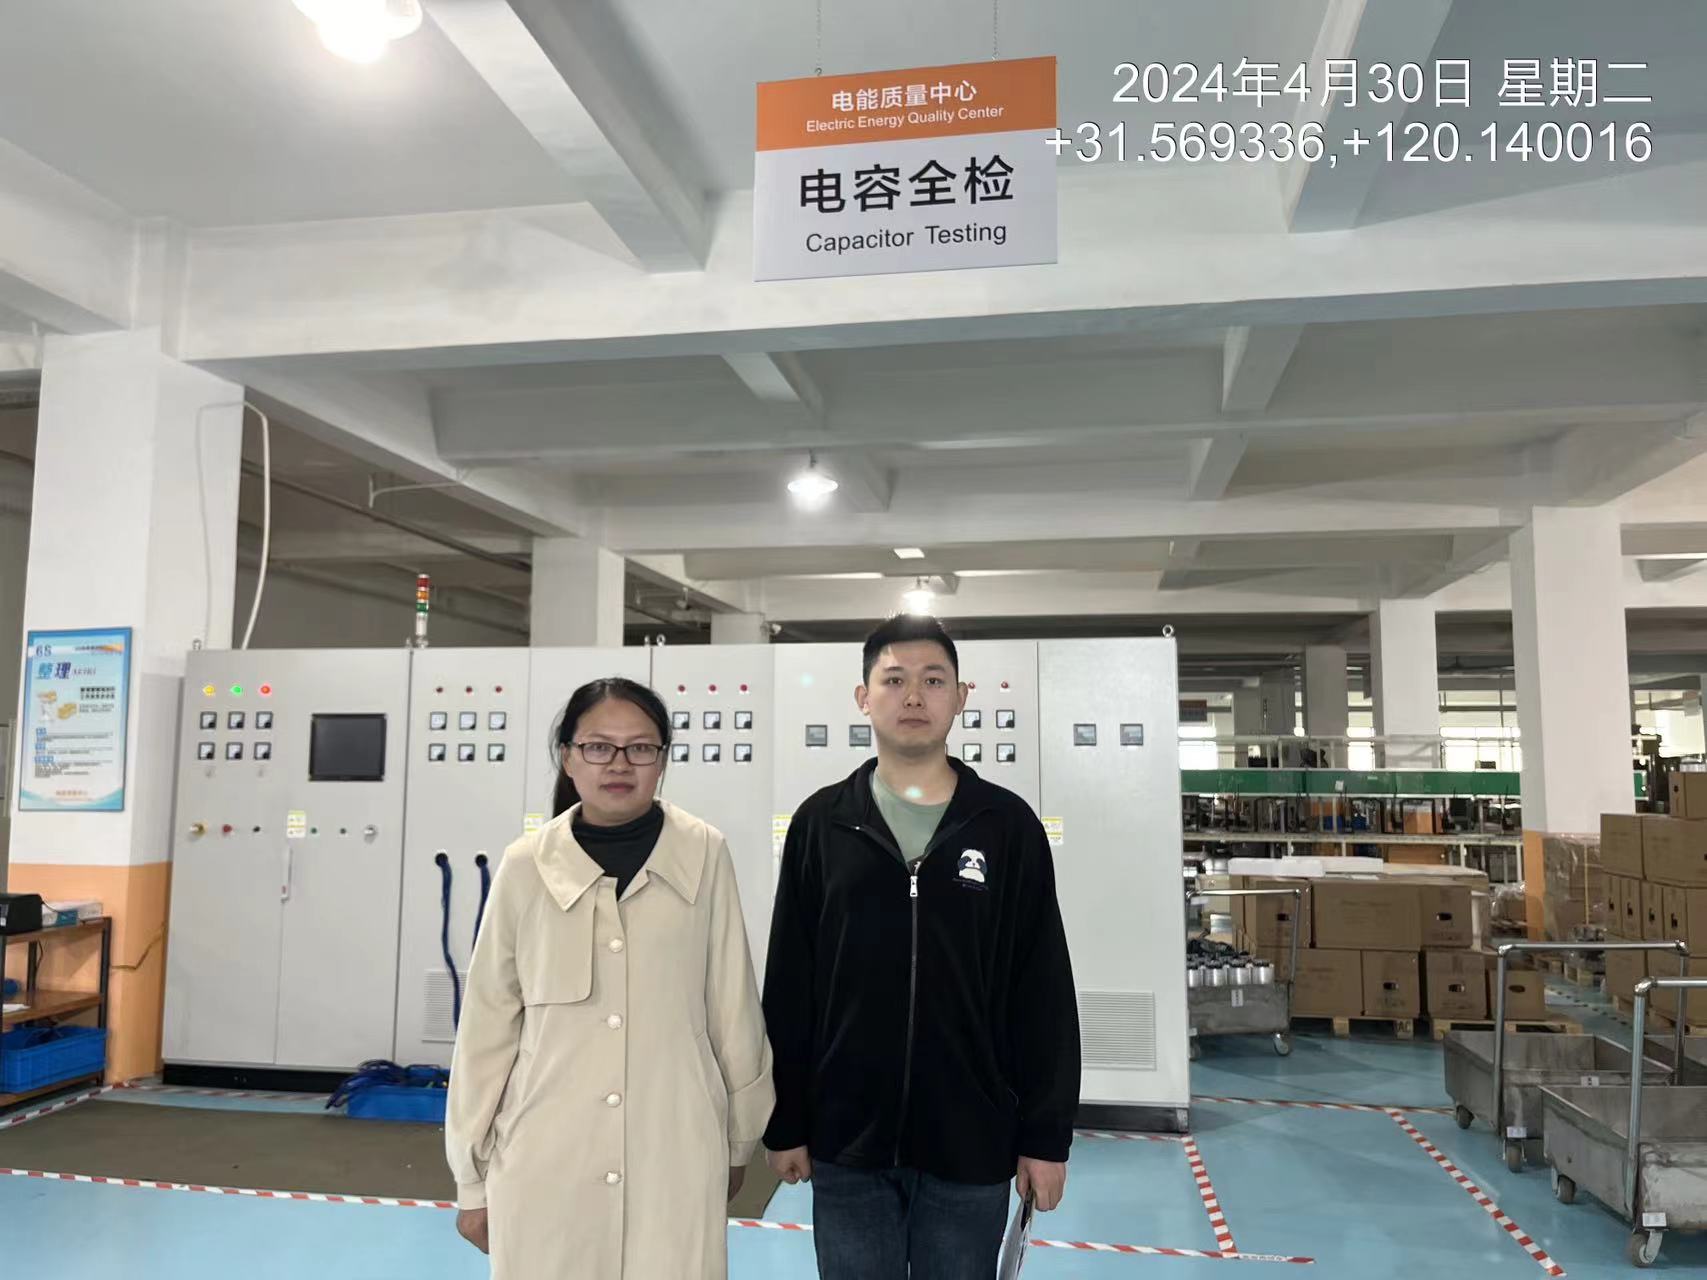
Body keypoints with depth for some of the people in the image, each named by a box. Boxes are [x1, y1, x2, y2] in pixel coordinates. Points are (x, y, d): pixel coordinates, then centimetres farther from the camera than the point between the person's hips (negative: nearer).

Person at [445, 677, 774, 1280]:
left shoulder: (704, 855, -6)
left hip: (675, 1162, 0)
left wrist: (739, 1140, 11)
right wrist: (473, 1178, 8)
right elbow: (488, 1023, 2)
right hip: (545, 1165, 1)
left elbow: (733, 1005, 2)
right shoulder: (526, 866, -5)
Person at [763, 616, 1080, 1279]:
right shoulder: (821, 823, 0)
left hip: (972, 1145, 0)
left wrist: (1047, 1135, -1)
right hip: (846, 1142, 1)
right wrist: (786, 1123, 3)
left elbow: (1045, 992, -1)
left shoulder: (1008, 825, -2)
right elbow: (788, 989, 3)